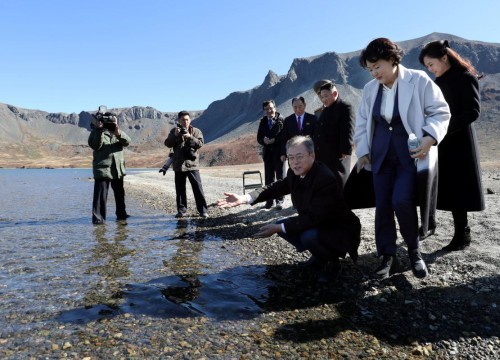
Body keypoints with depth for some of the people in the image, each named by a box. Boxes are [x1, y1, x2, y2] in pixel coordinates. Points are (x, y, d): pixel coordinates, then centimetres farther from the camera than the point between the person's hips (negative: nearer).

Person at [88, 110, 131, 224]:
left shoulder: (119, 132, 10)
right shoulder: (96, 132, 0)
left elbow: (127, 141, -9)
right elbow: (95, 146, -16)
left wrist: (118, 132, -26)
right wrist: (99, 130, -21)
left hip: (118, 169, 5)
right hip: (102, 169, -5)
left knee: (120, 193, 17)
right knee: (100, 194, -9)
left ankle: (121, 214, 32)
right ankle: (98, 218, -5)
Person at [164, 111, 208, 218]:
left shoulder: (196, 131, 4)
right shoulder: (174, 131, 9)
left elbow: (200, 143, -8)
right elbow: (168, 144, 0)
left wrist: (190, 137, -21)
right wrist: (175, 135, -15)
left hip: (192, 165, -2)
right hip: (179, 165, 2)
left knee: (198, 188, -4)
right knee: (180, 189, 8)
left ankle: (203, 210, 2)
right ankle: (181, 210, 18)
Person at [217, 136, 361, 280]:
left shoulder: (326, 179, -31)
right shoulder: (295, 174, -7)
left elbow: (313, 217, -32)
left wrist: (279, 228, -33)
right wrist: (244, 198, -23)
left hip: (340, 230, -8)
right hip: (316, 223, 8)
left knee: (309, 236, -34)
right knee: (282, 226, 0)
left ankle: (331, 261, -1)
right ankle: (320, 254, 15)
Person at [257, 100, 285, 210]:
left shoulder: (281, 120, -5)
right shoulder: (263, 121, 10)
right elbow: (259, 138, 8)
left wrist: (274, 140, -21)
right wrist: (264, 141, -13)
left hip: (279, 153, -4)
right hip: (268, 153, 4)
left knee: (280, 178, 4)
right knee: (268, 178, 9)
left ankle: (280, 200, 12)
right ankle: (269, 200, 18)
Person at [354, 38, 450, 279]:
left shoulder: (419, 80, -7)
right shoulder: (370, 88, 8)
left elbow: (441, 112, -5)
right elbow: (362, 122, 14)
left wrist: (430, 138, -21)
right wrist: (363, 151, 7)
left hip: (412, 154, -5)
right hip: (382, 156, 5)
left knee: (402, 201, -18)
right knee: (382, 205, 1)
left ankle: (414, 251, 8)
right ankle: (388, 257, 13)